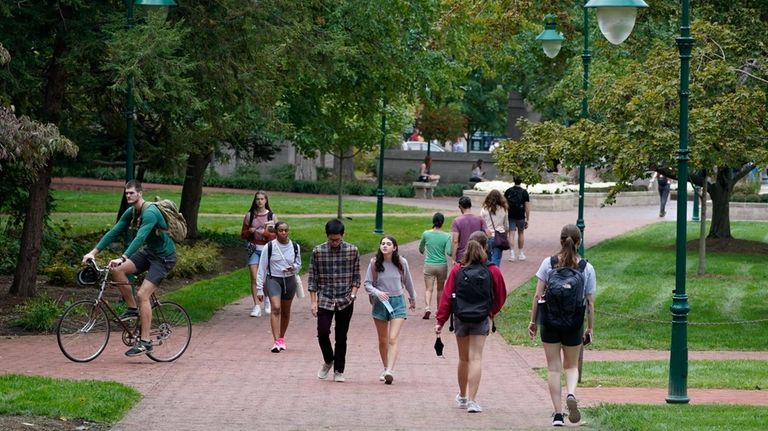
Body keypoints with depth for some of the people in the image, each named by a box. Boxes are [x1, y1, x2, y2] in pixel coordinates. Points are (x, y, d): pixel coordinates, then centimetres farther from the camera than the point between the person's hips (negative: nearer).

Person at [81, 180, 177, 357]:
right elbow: (114, 232, 1)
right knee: (117, 270, -12)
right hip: (149, 252, 8)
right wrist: (94, 252, -7)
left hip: (164, 257, -8)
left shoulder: (150, 213, -25)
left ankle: (145, 342, -14)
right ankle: (133, 308, 3)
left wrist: (122, 258, -46)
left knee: (142, 294, -19)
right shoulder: (131, 212, 2)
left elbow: (140, 238, -37)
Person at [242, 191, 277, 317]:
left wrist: (264, 233, -17)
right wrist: (250, 231, -12)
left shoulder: (272, 216, 2)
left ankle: (267, 298, 35)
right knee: (254, 277, -10)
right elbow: (243, 234, 9)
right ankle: (257, 306, -10)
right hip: (253, 248, 0)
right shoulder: (249, 215, 4)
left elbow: (276, 235, -1)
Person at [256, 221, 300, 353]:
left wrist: (294, 268, -11)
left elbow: (299, 264, 14)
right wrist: (259, 288, -4)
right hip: (273, 279, -3)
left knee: (286, 312, 12)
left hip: (289, 281, 3)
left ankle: (281, 338, 32)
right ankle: (276, 342, -24)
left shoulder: (295, 247, 2)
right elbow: (262, 267, -3)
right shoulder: (270, 247, -7)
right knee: (276, 308, -19)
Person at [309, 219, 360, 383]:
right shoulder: (317, 251, -2)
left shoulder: (352, 251, -1)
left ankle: (339, 371, 15)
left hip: (345, 301, 0)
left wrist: (353, 295, -7)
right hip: (325, 300, 0)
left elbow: (356, 276, 6)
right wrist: (313, 301, -2)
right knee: (322, 332, -10)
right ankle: (328, 361, 17)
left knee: (341, 337, 4)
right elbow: (313, 278, 2)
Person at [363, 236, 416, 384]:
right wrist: (377, 292, -21)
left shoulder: (401, 263, -3)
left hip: (397, 301, -1)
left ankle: (390, 371, -23)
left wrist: (412, 299, 26)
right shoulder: (374, 263, -5)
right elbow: (367, 284, -2)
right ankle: (386, 368, 30)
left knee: (393, 339, -14)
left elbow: (408, 282, 13)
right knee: (383, 340, 13)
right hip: (380, 303, 1)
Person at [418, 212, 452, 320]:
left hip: (429, 265, 0)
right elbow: (448, 252, -16)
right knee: (440, 289, 15)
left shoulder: (426, 234, -3)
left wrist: (423, 252, 36)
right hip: (442, 265, 0)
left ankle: (427, 307, -24)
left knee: (428, 289, -1)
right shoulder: (446, 236, -9)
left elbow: (421, 248, 13)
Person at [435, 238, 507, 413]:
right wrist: (492, 312, 25)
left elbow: (446, 296, -4)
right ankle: (472, 400, -12)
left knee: (463, 358, 16)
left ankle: (462, 397, 32)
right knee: (475, 358, -4)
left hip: (460, 318, 2)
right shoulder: (493, 271, -4)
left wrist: (440, 320, 0)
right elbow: (501, 296, 7)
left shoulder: (457, 271, -4)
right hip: (481, 319, -2)